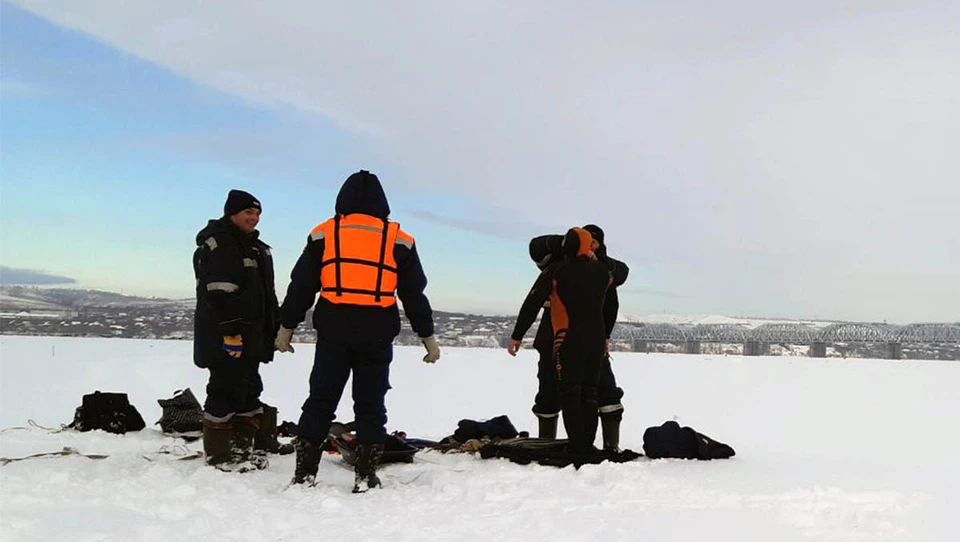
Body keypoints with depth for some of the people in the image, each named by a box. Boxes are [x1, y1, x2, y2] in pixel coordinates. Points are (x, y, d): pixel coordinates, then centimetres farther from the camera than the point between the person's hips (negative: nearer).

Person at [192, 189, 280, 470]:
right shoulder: (216, 244, -11)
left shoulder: (257, 248, 20)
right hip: (225, 338, -10)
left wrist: (276, 326, 20)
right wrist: (231, 330, -25)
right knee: (226, 391, -7)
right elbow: (219, 293, -20)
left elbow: (266, 293, 25)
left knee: (249, 392, 13)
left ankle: (242, 447, 21)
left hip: (251, 336, 10)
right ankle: (218, 454, 1)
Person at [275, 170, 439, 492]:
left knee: (320, 400, 7)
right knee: (370, 404, 7)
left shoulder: (323, 234, 6)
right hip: (377, 333, 0)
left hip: (333, 330, 0)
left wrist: (287, 326, 15)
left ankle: (304, 472, 7)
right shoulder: (398, 240, 7)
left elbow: (301, 286, 7)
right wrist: (427, 336, 14)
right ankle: (365, 477, 7)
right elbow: (414, 293, 8)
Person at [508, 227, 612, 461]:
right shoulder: (602, 271, 6)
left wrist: (517, 336, -3)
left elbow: (532, 304, -8)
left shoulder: (556, 271, -7)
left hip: (569, 341, -4)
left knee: (570, 394, -3)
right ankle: (588, 445, 9)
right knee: (589, 393, 11)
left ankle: (578, 448, -11)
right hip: (597, 340, 4)